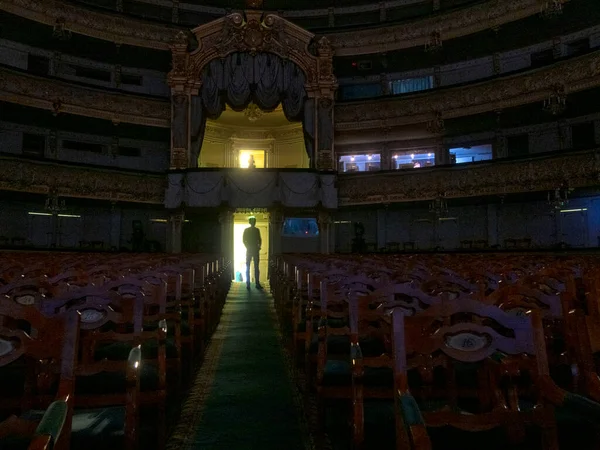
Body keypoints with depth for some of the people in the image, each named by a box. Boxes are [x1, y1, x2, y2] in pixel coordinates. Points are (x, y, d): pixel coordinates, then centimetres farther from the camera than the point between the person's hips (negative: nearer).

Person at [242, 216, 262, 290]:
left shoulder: (257, 230, 10)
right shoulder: (246, 230, 3)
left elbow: (259, 240, 13)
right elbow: (244, 240, 1)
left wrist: (259, 247, -1)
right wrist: (247, 247, -9)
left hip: (256, 250, 2)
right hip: (249, 251, -2)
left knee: (256, 267, 0)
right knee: (247, 268, -3)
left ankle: (257, 283, 1)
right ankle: (248, 284, -1)